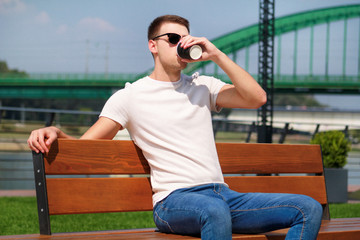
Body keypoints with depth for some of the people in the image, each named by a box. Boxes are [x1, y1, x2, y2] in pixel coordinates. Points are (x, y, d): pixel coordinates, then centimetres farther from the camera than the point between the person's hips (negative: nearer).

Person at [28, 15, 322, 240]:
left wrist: (217, 55, 1)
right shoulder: (130, 96, 8)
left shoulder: (203, 87, 19)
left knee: (309, 208, -12)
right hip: (173, 201, -5)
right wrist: (55, 133, -16)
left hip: (224, 196, 6)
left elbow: (257, 98, 6)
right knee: (214, 210, -43)